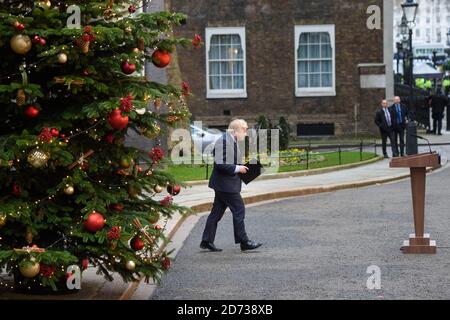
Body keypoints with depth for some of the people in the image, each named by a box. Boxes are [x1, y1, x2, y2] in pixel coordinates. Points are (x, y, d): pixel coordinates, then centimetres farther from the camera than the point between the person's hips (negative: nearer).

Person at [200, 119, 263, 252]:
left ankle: (207, 241, 15)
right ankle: (244, 242, 2)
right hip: (226, 184, -10)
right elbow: (220, 164, -24)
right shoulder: (223, 141, -18)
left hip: (225, 184, 10)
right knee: (239, 210, -5)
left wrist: (240, 168, 10)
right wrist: (237, 168, -18)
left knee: (217, 212, 11)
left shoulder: (233, 141, 15)